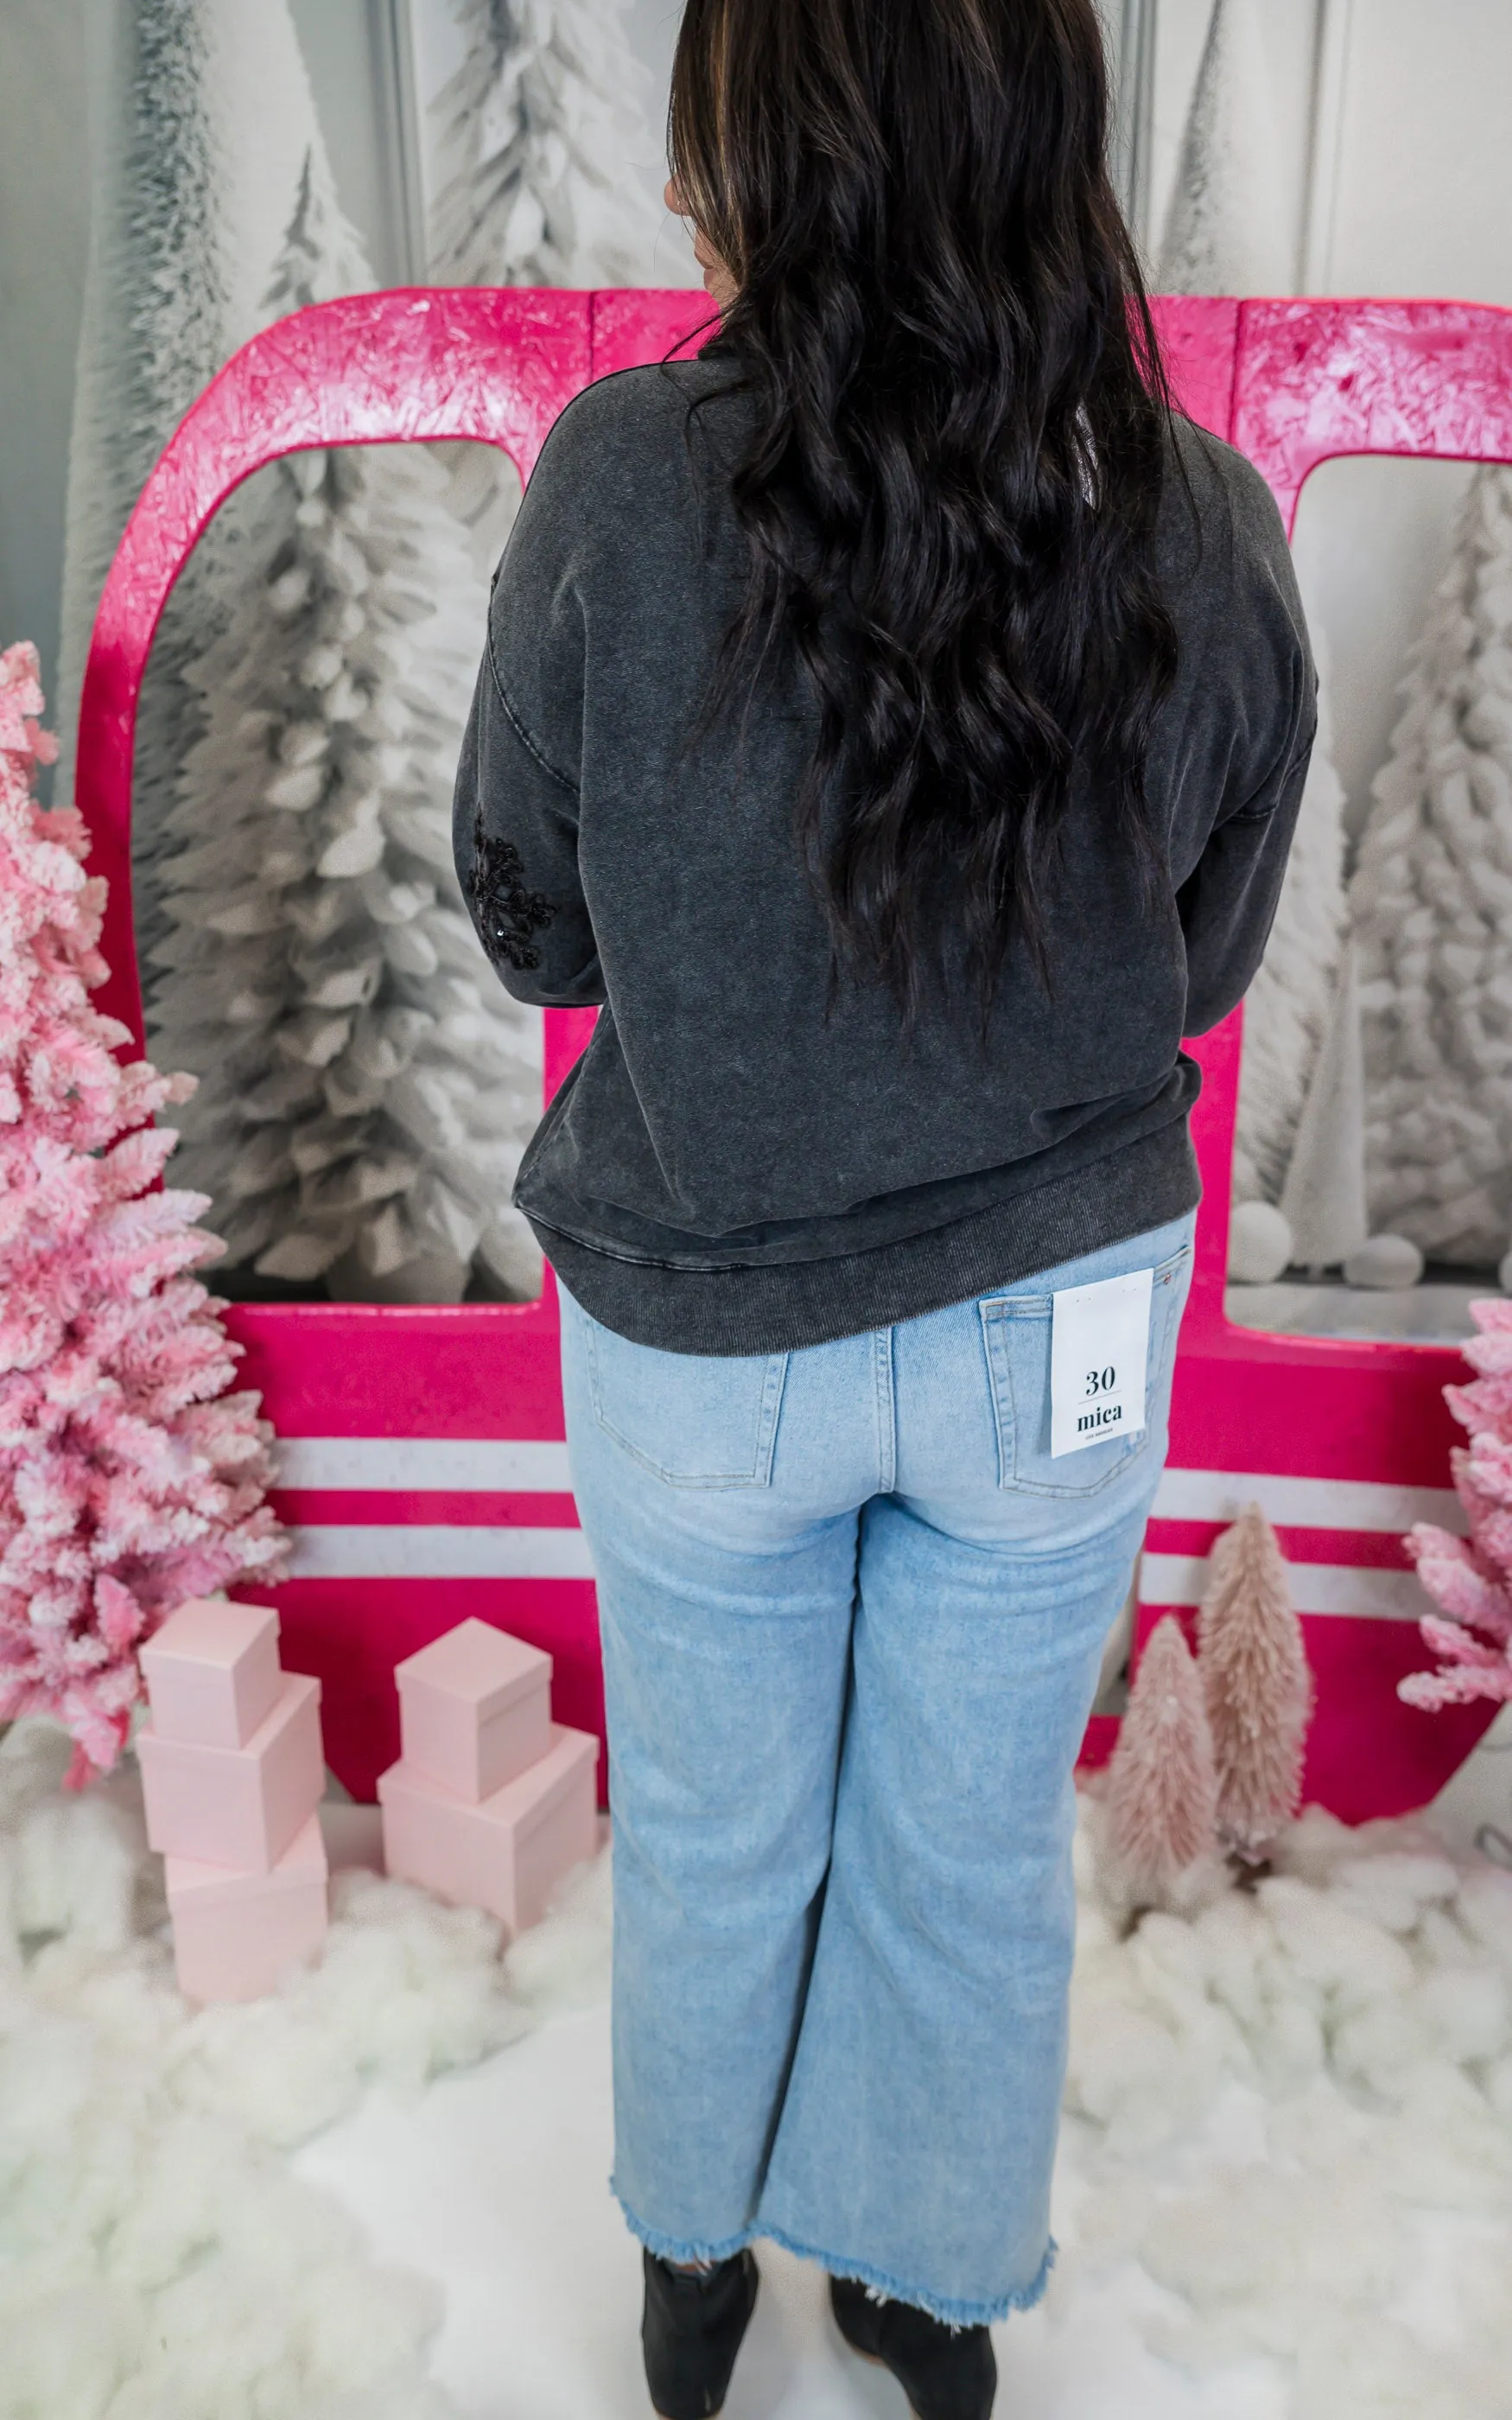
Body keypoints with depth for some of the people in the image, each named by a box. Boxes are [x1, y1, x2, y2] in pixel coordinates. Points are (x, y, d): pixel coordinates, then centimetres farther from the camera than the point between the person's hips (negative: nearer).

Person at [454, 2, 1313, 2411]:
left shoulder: (619, 481, -17)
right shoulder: (1204, 524, -11)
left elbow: (528, 922, -5)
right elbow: (1206, 960, 1)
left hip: (707, 1331, -1)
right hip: (1062, 1321, 2)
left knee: (711, 1844, 24)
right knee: (980, 1856, 23)